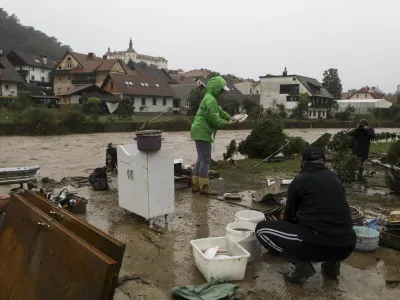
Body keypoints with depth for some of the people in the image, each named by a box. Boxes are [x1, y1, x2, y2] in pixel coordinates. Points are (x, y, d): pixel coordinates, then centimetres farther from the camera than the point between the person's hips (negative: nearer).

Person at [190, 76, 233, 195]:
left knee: (201, 159, 14)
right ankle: (204, 187, -3)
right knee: (206, 159, -7)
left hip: (201, 132, 11)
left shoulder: (210, 98, 20)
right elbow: (214, 118, -20)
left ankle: (195, 184, 19)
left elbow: (219, 111, 22)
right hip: (203, 132, -11)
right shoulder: (210, 99, -15)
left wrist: (228, 117, 7)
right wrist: (225, 123, -7)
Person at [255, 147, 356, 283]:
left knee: (262, 229, 7)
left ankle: (300, 263, -3)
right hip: (346, 247, 6)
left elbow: (290, 214, 18)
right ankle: (332, 261, 19)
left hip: (316, 244, -6)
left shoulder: (300, 180, 6)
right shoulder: (335, 178, 19)